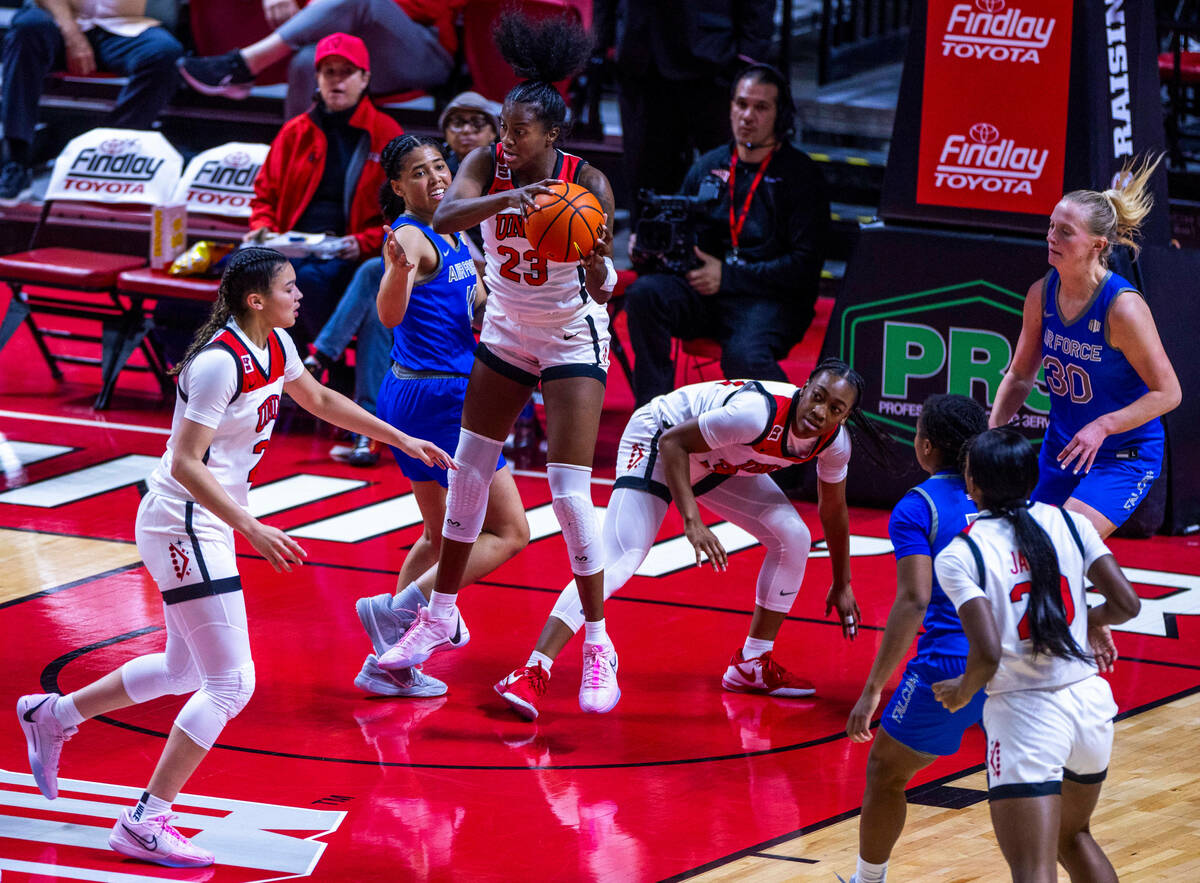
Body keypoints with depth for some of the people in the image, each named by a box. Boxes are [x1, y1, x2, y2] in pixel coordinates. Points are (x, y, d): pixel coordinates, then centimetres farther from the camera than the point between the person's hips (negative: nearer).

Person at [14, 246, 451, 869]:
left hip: (204, 527, 10)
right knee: (230, 683, -11)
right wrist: (252, 529, -31)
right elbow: (185, 464, -25)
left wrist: (403, 441, 26)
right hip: (183, 524, -10)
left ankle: (53, 715, 39)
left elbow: (321, 401, 24)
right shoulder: (220, 362, -23)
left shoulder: (274, 346, 4)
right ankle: (144, 824, -8)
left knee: (185, 671, 23)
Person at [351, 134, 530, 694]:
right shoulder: (410, 236, -18)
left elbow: (476, 303, 24)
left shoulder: (452, 233, 10)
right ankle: (398, 611, -11)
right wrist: (399, 270, -55)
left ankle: (387, 662, 20)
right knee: (509, 533, -5)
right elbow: (391, 314, -36)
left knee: (443, 536, 21)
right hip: (440, 397, -10)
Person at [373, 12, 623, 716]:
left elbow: (603, 289, -24)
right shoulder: (489, 166, -13)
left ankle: (599, 645, -2)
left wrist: (599, 266, -47)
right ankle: (443, 616, 27)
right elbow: (445, 216, -34)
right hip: (507, 332, 5)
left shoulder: (587, 183, -22)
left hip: (573, 338, -4)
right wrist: (509, 198, -50)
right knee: (468, 471, 10)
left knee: (571, 491, -11)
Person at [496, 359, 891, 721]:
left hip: (719, 464, 8)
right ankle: (531, 674, -29)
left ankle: (752, 665, 11)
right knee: (618, 560, -22)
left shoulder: (834, 441, -15)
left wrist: (842, 585, 16)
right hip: (659, 440, -8)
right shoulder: (758, 412, -38)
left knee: (792, 536, -4)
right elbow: (673, 442, -30)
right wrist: (692, 521, -37)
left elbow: (833, 510, 5)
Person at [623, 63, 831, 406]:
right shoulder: (708, 167, 17)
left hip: (769, 300, -5)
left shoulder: (802, 176, 1)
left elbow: (805, 265, -7)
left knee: (743, 356, -37)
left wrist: (728, 277, -13)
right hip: (702, 294, 5)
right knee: (644, 294, -25)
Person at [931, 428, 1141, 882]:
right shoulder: (1068, 523, 3)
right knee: (1074, 837, 29)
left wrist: (962, 691, 2)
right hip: (1091, 702, 5)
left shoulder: (959, 556, -10)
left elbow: (988, 653, -18)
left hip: (1025, 710, -5)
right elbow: (1126, 604, 1)